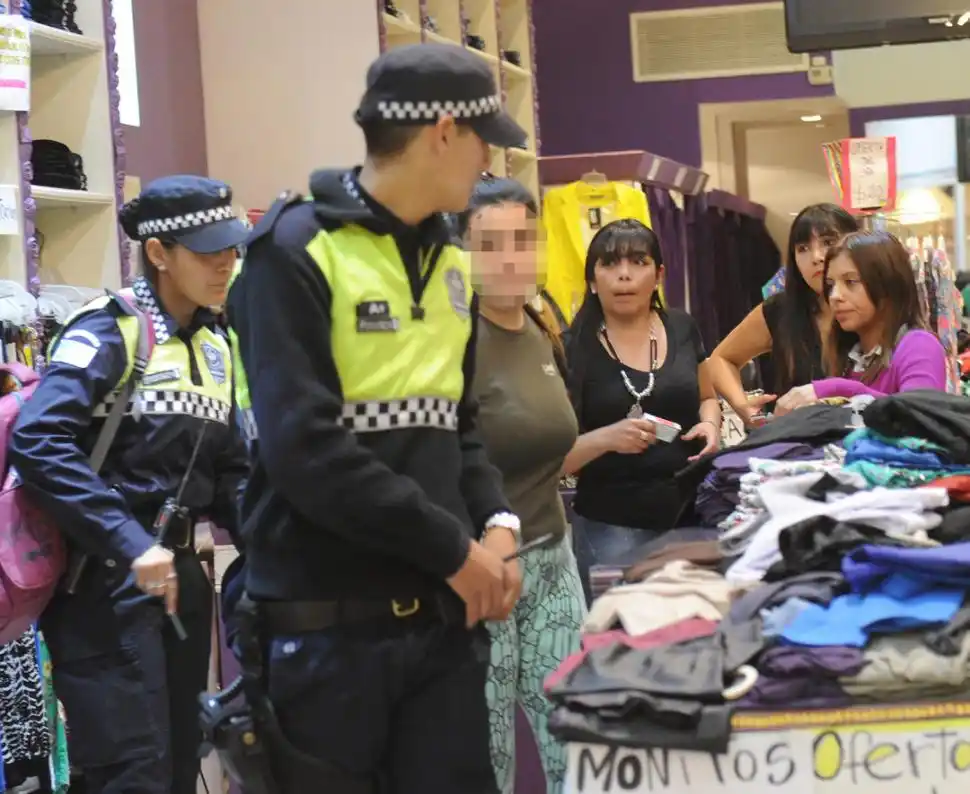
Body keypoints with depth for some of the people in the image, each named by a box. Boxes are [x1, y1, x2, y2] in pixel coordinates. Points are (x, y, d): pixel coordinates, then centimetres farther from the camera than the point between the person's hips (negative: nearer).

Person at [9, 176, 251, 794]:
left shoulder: (216, 344, 12)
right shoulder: (109, 331, -11)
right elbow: (38, 443, -24)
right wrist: (130, 545, -29)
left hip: (181, 573, 8)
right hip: (107, 580, -8)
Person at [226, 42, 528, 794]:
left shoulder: (448, 260, 13)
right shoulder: (297, 250, -11)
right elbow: (303, 446, -20)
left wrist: (496, 522, -1)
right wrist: (452, 548, -16)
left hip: (442, 613, 7)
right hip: (328, 623, -7)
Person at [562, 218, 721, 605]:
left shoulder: (682, 328, 5)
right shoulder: (575, 348, -7)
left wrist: (711, 424, 0)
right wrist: (607, 438, -24)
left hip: (692, 515, 4)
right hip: (611, 527, -4)